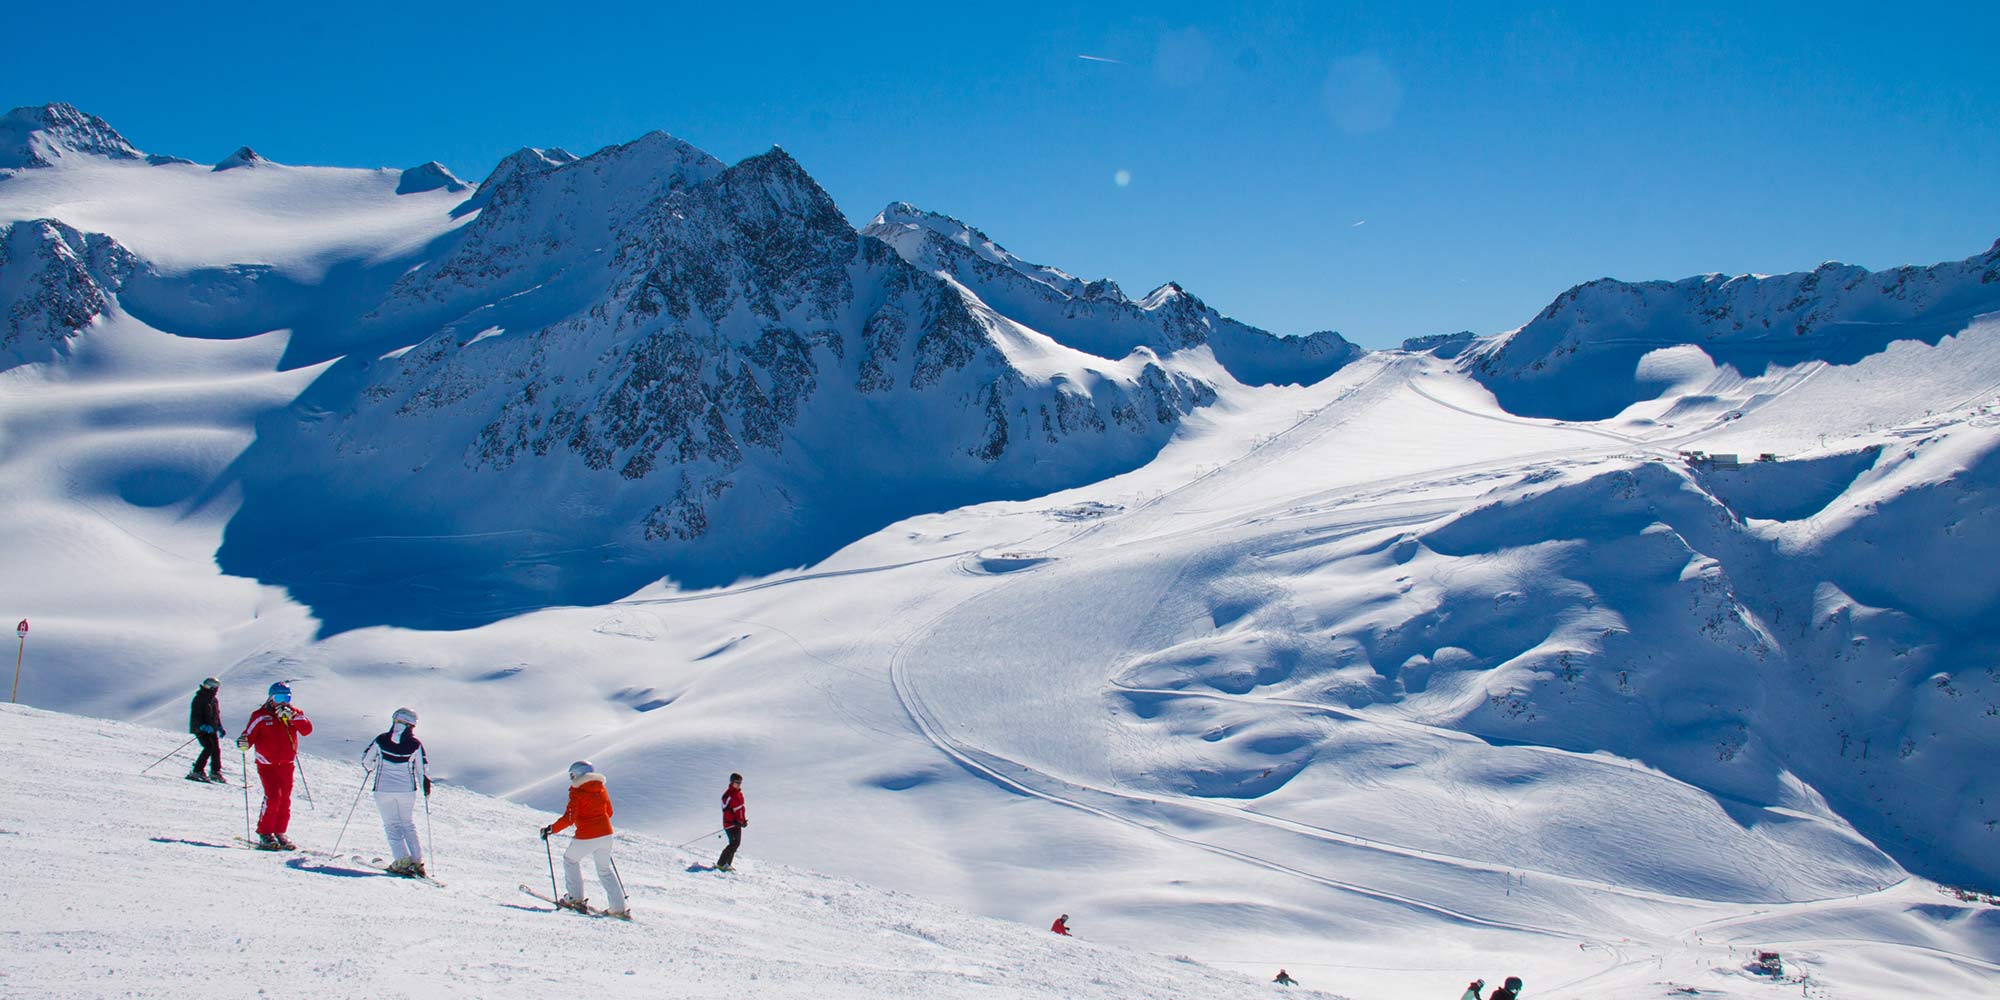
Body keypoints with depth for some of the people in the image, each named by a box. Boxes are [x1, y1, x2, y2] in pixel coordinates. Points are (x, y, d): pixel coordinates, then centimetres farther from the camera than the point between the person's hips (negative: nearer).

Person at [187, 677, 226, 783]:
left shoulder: (214, 701, 14)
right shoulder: (199, 699, -11)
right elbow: (195, 716, -18)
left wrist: (220, 727, 15)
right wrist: (203, 726, -30)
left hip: (211, 729, 8)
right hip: (200, 729, -8)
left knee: (216, 749, 2)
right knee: (209, 748, -19)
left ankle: (215, 773, 13)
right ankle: (196, 772, -12)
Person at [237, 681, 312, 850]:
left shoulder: (294, 714, 8)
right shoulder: (261, 715, 0)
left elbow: (307, 729, -6)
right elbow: (250, 733, -7)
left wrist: (291, 716, -17)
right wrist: (244, 743, -30)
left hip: (287, 765, 4)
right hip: (267, 764, -4)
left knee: (285, 800, 5)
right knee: (273, 796, -16)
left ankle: (280, 833, 18)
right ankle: (264, 834, -8)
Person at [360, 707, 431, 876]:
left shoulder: (381, 740, -5)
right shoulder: (415, 744, -7)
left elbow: (366, 759, 7)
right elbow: (423, 769, -1)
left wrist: (372, 769, 29)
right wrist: (426, 786, 16)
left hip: (384, 790, -1)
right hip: (407, 790, 1)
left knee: (392, 825, 7)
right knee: (409, 825, 14)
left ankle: (402, 860, -6)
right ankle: (417, 861, 6)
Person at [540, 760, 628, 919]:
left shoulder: (576, 792, -8)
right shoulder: (601, 789, 10)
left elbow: (569, 818, -15)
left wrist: (551, 829, -7)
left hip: (586, 837, -6)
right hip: (606, 834, 6)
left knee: (570, 860, 21)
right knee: (605, 869, 17)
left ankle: (576, 898, 16)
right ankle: (618, 907, 9)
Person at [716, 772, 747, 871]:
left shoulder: (739, 793, 14)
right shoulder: (728, 794, -14)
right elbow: (726, 809, -18)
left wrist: (744, 820, 15)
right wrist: (734, 821, -23)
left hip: (737, 823, 9)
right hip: (730, 823, -9)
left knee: (736, 844, 10)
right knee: (734, 844, -15)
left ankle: (726, 864, 16)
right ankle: (720, 864, -9)